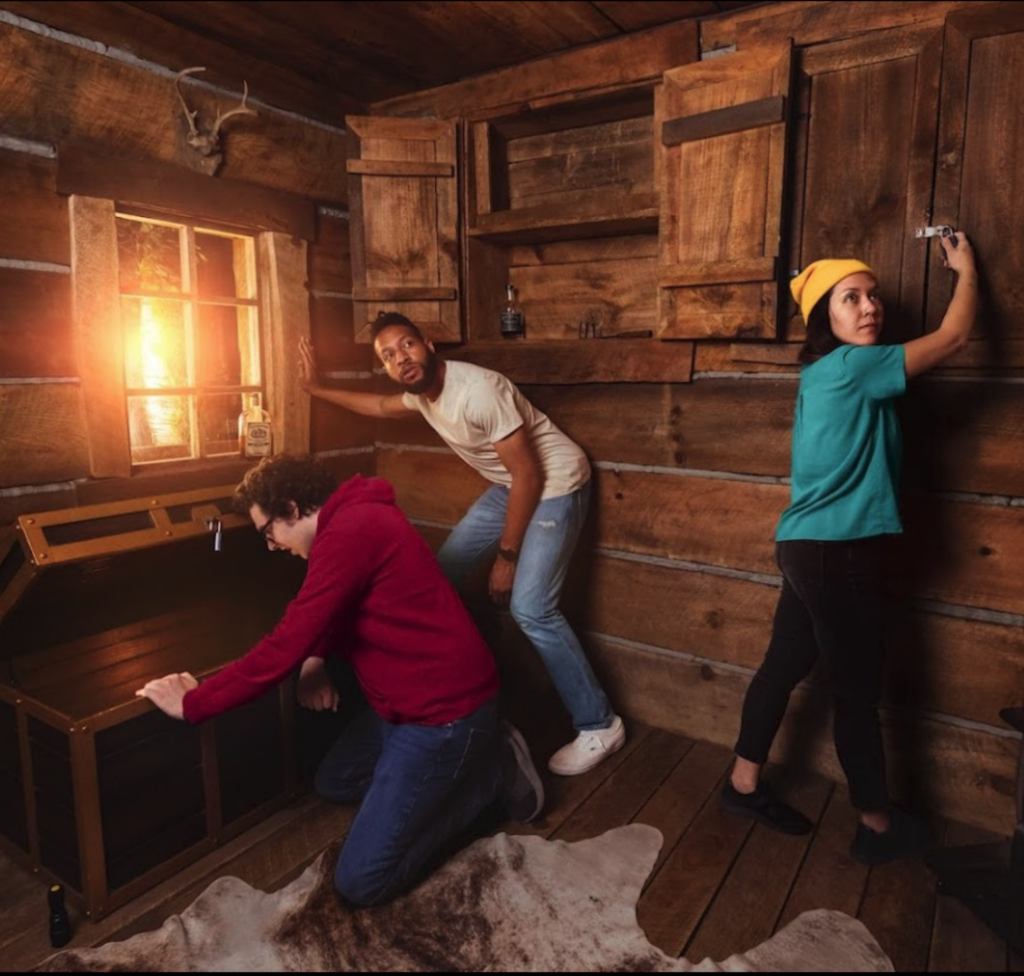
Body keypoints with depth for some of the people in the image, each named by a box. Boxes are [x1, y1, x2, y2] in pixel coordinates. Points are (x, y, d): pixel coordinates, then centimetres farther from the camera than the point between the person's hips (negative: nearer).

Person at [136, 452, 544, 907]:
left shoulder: (349, 532, -23)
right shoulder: (356, 520, 10)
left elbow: (285, 646, -22)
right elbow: (320, 615, 21)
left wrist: (192, 703, -10)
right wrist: (315, 660, 0)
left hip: (443, 711, -10)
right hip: (404, 699, 10)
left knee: (361, 882, -5)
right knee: (332, 783, 27)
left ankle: (491, 771, 6)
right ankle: (473, 755, 20)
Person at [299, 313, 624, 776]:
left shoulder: (478, 390, -28)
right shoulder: (421, 392, 0)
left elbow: (529, 474, -25)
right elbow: (380, 406, 24)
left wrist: (506, 555, -19)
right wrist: (317, 388, 22)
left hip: (555, 486, -9)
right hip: (511, 486, 9)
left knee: (529, 609, -17)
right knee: (443, 571, 9)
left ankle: (599, 725, -2)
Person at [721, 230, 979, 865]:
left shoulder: (833, 371, 13)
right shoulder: (850, 366, -14)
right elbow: (954, 337, -8)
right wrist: (966, 268, 10)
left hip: (812, 548, 10)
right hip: (838, 554, -10)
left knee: (785, 664, 17)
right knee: (858, 691, 5)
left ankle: (746, 783, 31)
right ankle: (879, 825, 24)